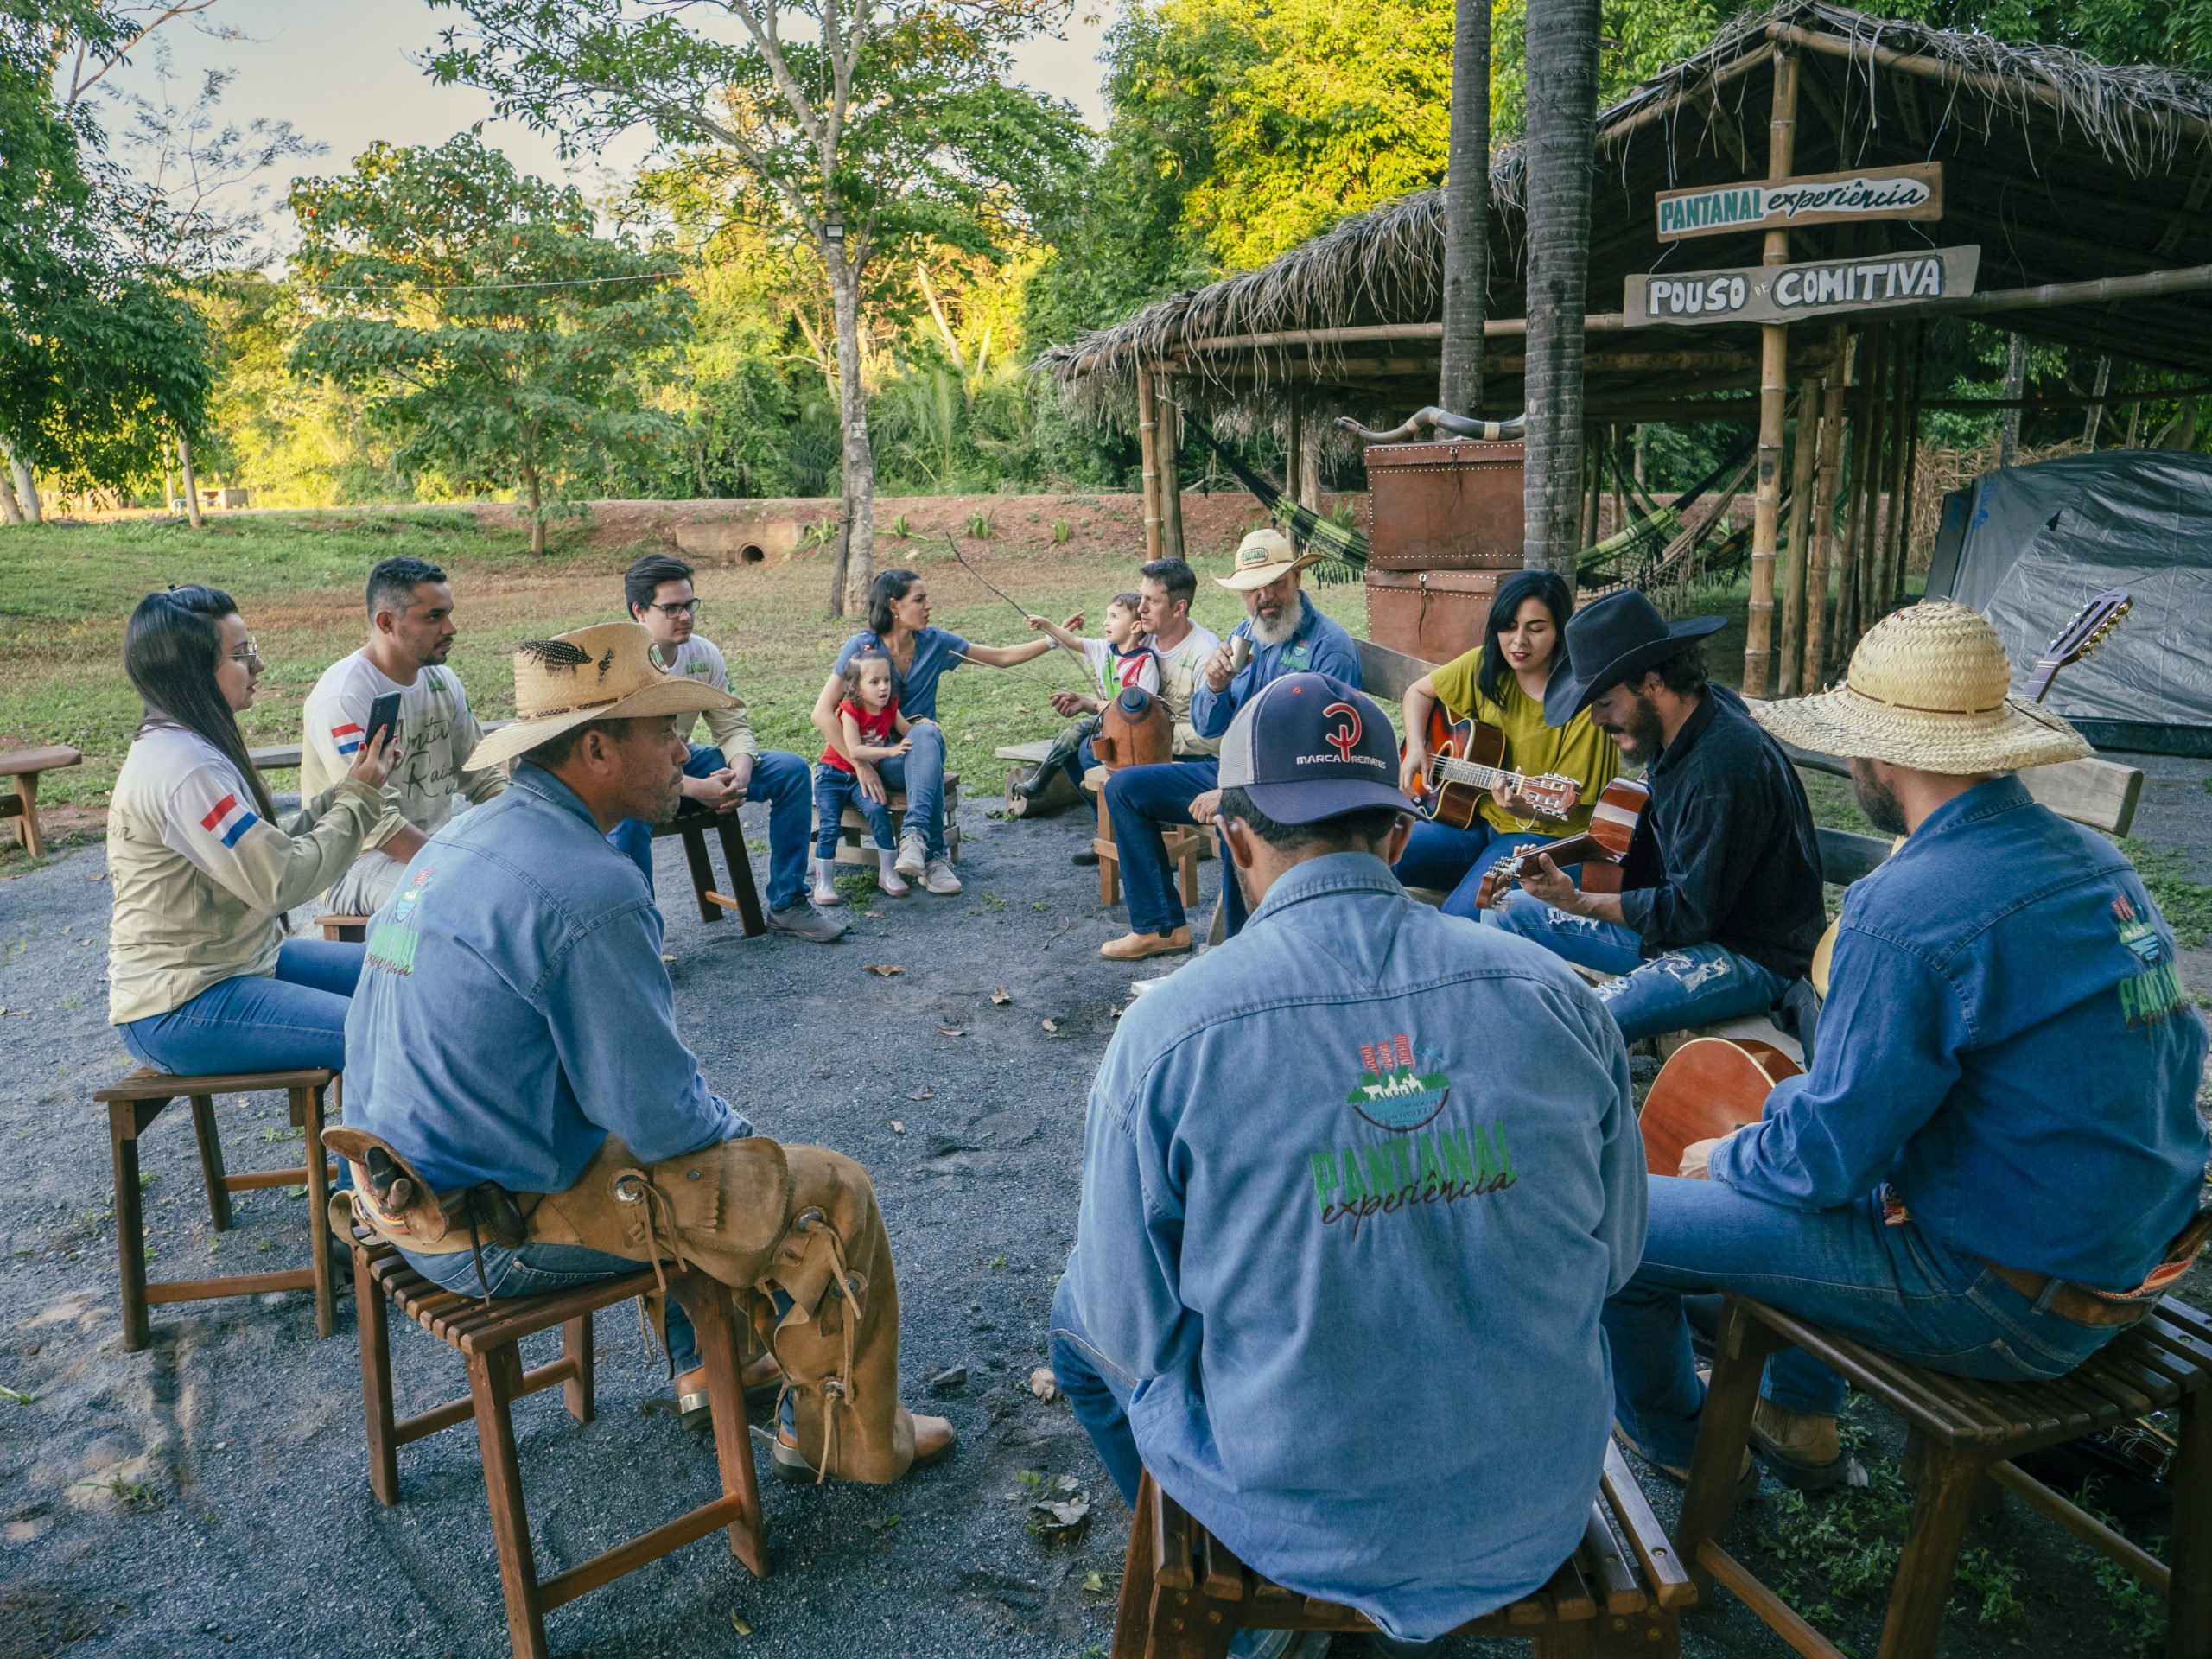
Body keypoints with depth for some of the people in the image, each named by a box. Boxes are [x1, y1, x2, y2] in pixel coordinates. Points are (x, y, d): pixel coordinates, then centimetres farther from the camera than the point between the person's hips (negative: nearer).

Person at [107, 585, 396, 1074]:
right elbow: (281, 882, -24)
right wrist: (360, 798, -14)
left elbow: (271, 851, 10)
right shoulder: (184, 768, -22)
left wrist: (347, 790, -1)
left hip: (238, 958, 11)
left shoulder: (187, 744, 10)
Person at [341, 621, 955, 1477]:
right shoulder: (587, 889, -27)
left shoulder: (464, 836, 4)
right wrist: (732, 1131, 2)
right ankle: (849, 1441, 18)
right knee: (832, 1196, -2)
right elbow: (658, 1114, -21)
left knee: (713, 1140, 30)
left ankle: (707, 1365, 42)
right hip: (499, 1227, -10)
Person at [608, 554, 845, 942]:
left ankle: (787, 904, -1)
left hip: (684, 762, 6)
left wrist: (740, 771, -22)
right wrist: (695, 788, -33)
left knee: (792, 771, -6)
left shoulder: (703, 653, -3)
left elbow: (734, 725, 1)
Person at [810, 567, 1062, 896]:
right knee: (925, 737, -36)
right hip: (880, 760, -3)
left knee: (927, 734, -34)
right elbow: (822, 713, -16)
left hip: (922, 747, 3)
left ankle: (916, 836, -47)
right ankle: (934, 854, -39)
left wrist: (1054, 640, 0)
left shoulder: (934, 643, 3)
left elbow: (1003, 657, 10)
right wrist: (861, 765, -25)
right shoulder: (862, 647, -9)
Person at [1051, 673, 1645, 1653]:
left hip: (1298, 1517, -3)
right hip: (1543, 1509, 4)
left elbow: (1134, 1329, -11)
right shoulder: (1555, 994, -11)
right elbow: (1614, 1256, 1)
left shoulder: (1163, 1036, -20)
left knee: (1080, 1322, 24)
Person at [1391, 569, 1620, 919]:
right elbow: (1419, 691, 17)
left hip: (1540, 835, -5)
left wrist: (1527, 808, -36)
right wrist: (1416, 750, 0)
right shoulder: (1485, 667, 1)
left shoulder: (1582, 703, -15)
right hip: (1473, 816, 5)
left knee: (1460, 917, -32)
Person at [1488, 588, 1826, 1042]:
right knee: (1513, 912, 11)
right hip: (1678, 914, 10)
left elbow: (1690, 914, -24)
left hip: (1750, 956, -10)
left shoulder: (1724, 770, -28)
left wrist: (1578, 902, -23)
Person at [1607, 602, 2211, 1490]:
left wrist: (1725, 1157, 2)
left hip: (2007, 1303, -9)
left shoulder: (1908, 910, -27)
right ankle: (1796, 1417, 38)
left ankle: (1680, 1444, 28)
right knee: (1792, 1099, 28)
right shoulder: (2098, 860, 0)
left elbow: (1826, 1157, -22)